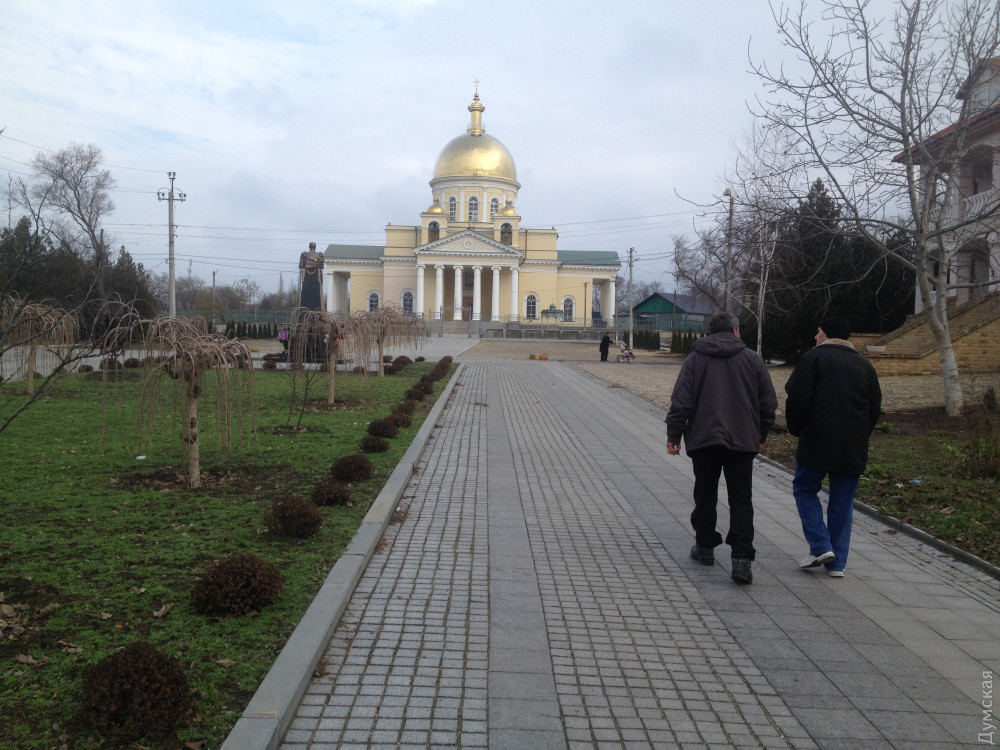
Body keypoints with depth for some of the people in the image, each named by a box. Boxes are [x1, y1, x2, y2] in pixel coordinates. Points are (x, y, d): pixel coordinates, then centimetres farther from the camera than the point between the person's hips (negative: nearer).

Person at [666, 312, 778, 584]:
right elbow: (768, 403, 6)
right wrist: (761, 435, 18)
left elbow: (681, 401, -5)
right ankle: (741, 559, -6)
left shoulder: (695, 358, 1)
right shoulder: (752, 359, 4)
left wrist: (674, 435, 1)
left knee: (705, 496, 14)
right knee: (741, 500, 3)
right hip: (742, 440, 0)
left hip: (703, 439, 0)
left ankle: (705, 546, 24)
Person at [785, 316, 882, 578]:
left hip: (817, 442, -5)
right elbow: (875, 407, 15)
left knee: (805, 489, 11)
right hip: (853, 448, 5)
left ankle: (820, 547, -3)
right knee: (842, 502, 9)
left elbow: (797, 399, -10)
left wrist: (796, 429, 4)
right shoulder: (864, 364, 14)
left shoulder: (814, 357, -3)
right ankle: (838, 563, 11)